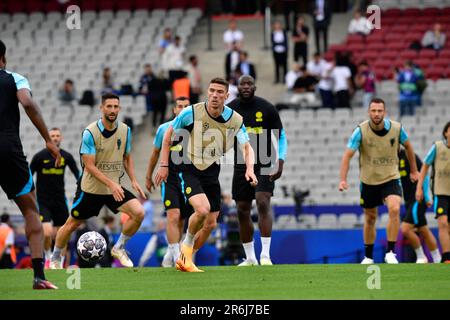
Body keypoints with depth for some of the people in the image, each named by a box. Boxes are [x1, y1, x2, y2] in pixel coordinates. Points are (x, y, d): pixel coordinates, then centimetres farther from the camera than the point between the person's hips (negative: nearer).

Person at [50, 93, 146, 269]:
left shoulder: (125, 130, -2)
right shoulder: (90, 132, -18)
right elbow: (89, 166, -20)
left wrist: (133, 180, -2)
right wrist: (111, 184, -29)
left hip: (115, 187, 3)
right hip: (90, 188, -3)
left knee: (138, 213, -17)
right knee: (71, 225, 7)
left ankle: (119, 247, 4)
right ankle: (55, 259, 30)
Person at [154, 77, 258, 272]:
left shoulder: (235, 119, -8)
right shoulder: (192, 113, -15)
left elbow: (247, 147, 2)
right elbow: (169, 133, -2)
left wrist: (250, 169, -18)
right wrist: (164, 165, -5)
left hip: (212, 174, 4)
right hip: (189, 170, -4)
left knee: (210, 224, 5)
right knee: (202, 209, -27)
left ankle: (184, 260, 25)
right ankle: (187, 247, 0)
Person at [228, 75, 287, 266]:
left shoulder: (266, 108, -3)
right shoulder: (230, 110, 1)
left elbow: (281, 137, 1)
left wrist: (280, 163, -9)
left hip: (264, 165, -3)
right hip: (241, 166, 3)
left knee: (263, 203, -20)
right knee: (242, 211, 4)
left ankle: (265, 255, -20)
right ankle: (250, 258, 16)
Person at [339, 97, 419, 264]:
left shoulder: (397, 128, -11)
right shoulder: (360, 130, -16)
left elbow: (408, 146, 9)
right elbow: (348, 155, -17)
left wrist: (414, 170, 17)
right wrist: (343, 180, -28)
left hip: (391, 179, 0)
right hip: (368, 181, 0)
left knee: (394, 209, -24)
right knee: (370, 219, 11)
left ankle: (390, 253, -17)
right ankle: (368, 257, 30)